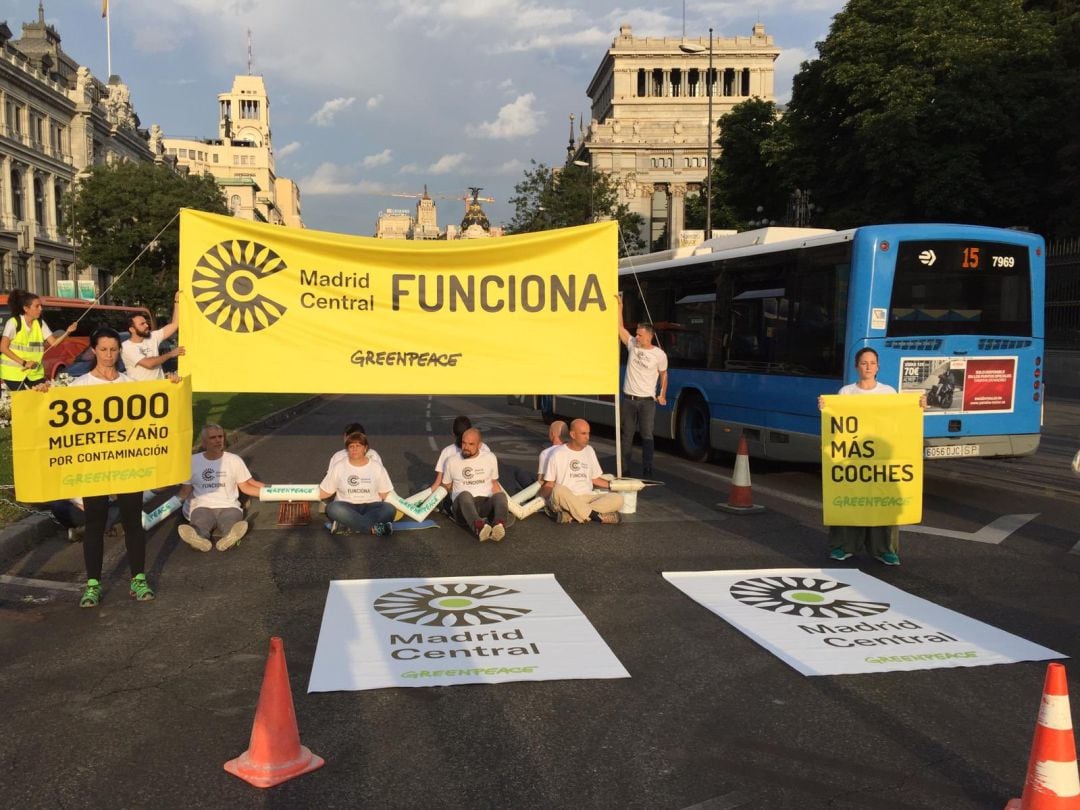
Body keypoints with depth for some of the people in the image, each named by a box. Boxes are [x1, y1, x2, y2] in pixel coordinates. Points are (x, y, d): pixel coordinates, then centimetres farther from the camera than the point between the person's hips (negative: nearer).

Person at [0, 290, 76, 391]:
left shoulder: (40, 323, 6)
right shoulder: (13, 322, -10)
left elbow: (54, 342, -1)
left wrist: (67, 332, -18)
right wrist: (23, 362, -19)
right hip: (14, 373, -5)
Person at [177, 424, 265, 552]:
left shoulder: (234, 460, 12)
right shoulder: (193, 461, 12)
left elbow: (245, 486, 15)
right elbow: (185, 491, 16)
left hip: (229, 507, 0)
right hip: (202, 507, 0)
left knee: (233, 517, -38)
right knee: (201, 522, -38)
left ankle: (229, 537, -71)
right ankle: (199, 537, -72)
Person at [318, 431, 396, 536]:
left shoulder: (377, 467, 9)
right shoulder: (338, 468, 8)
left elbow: (385, 494, 9)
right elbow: (324, 492, 7)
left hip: (371, 507, 1)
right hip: (346, 507, -1)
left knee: (389, 509, -31)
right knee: (333, 508, -36)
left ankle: (345, 525, -41)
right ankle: (374, 528, -41)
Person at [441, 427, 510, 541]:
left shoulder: (490, 458, 14)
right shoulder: (452, 461, 11)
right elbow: (446, 487, 21)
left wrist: (503, 505, 12)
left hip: (486, 504, 2)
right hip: (463, 506, -1)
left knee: (500, 496, -33)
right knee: (464, 495, -38)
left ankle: (498, 527, -63)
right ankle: (478, 527, -66)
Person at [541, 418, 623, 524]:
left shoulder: (589, 451, 18)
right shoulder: (558, 455, 3)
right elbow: (549, 485, 3)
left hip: (587, 497, 5)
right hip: (564, 500, -5)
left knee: (618, 499, -21)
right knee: (559, 490, -40)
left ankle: (570, 515, -28)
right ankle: (594, 516, -27)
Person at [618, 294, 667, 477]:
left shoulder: (659, 354, -6)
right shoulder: (632, 345, 0)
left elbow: (664, 374, 7)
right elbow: (620, 327, -1)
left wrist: (663, 395, 5)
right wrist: (619, 306, -7)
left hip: (647, 400, -3)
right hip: (628, 398, 3)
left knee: (647, 435, -3)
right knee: (627, 435, 9)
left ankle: (647, 470, 0)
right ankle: (624, 468, 16)